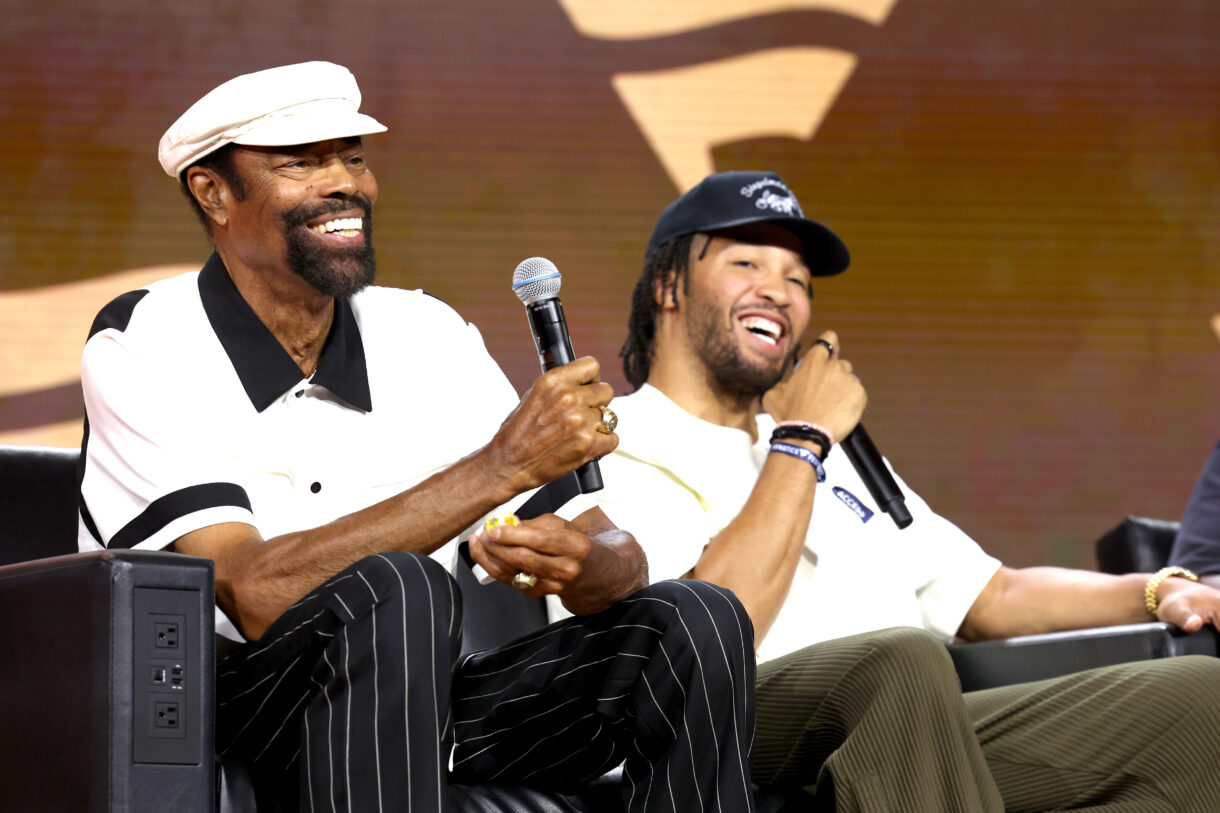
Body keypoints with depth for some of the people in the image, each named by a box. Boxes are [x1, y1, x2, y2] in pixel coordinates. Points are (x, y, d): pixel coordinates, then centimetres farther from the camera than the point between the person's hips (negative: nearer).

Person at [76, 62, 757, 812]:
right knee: (396, 589, -34)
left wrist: (583, 566, -25)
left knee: (694, 624, -14)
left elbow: (618, 558, 2)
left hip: (412, 707, 6)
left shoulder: (431, 336, 6)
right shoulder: (142, 351, -10)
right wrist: (502, 467, -27)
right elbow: (254, 595, -25)